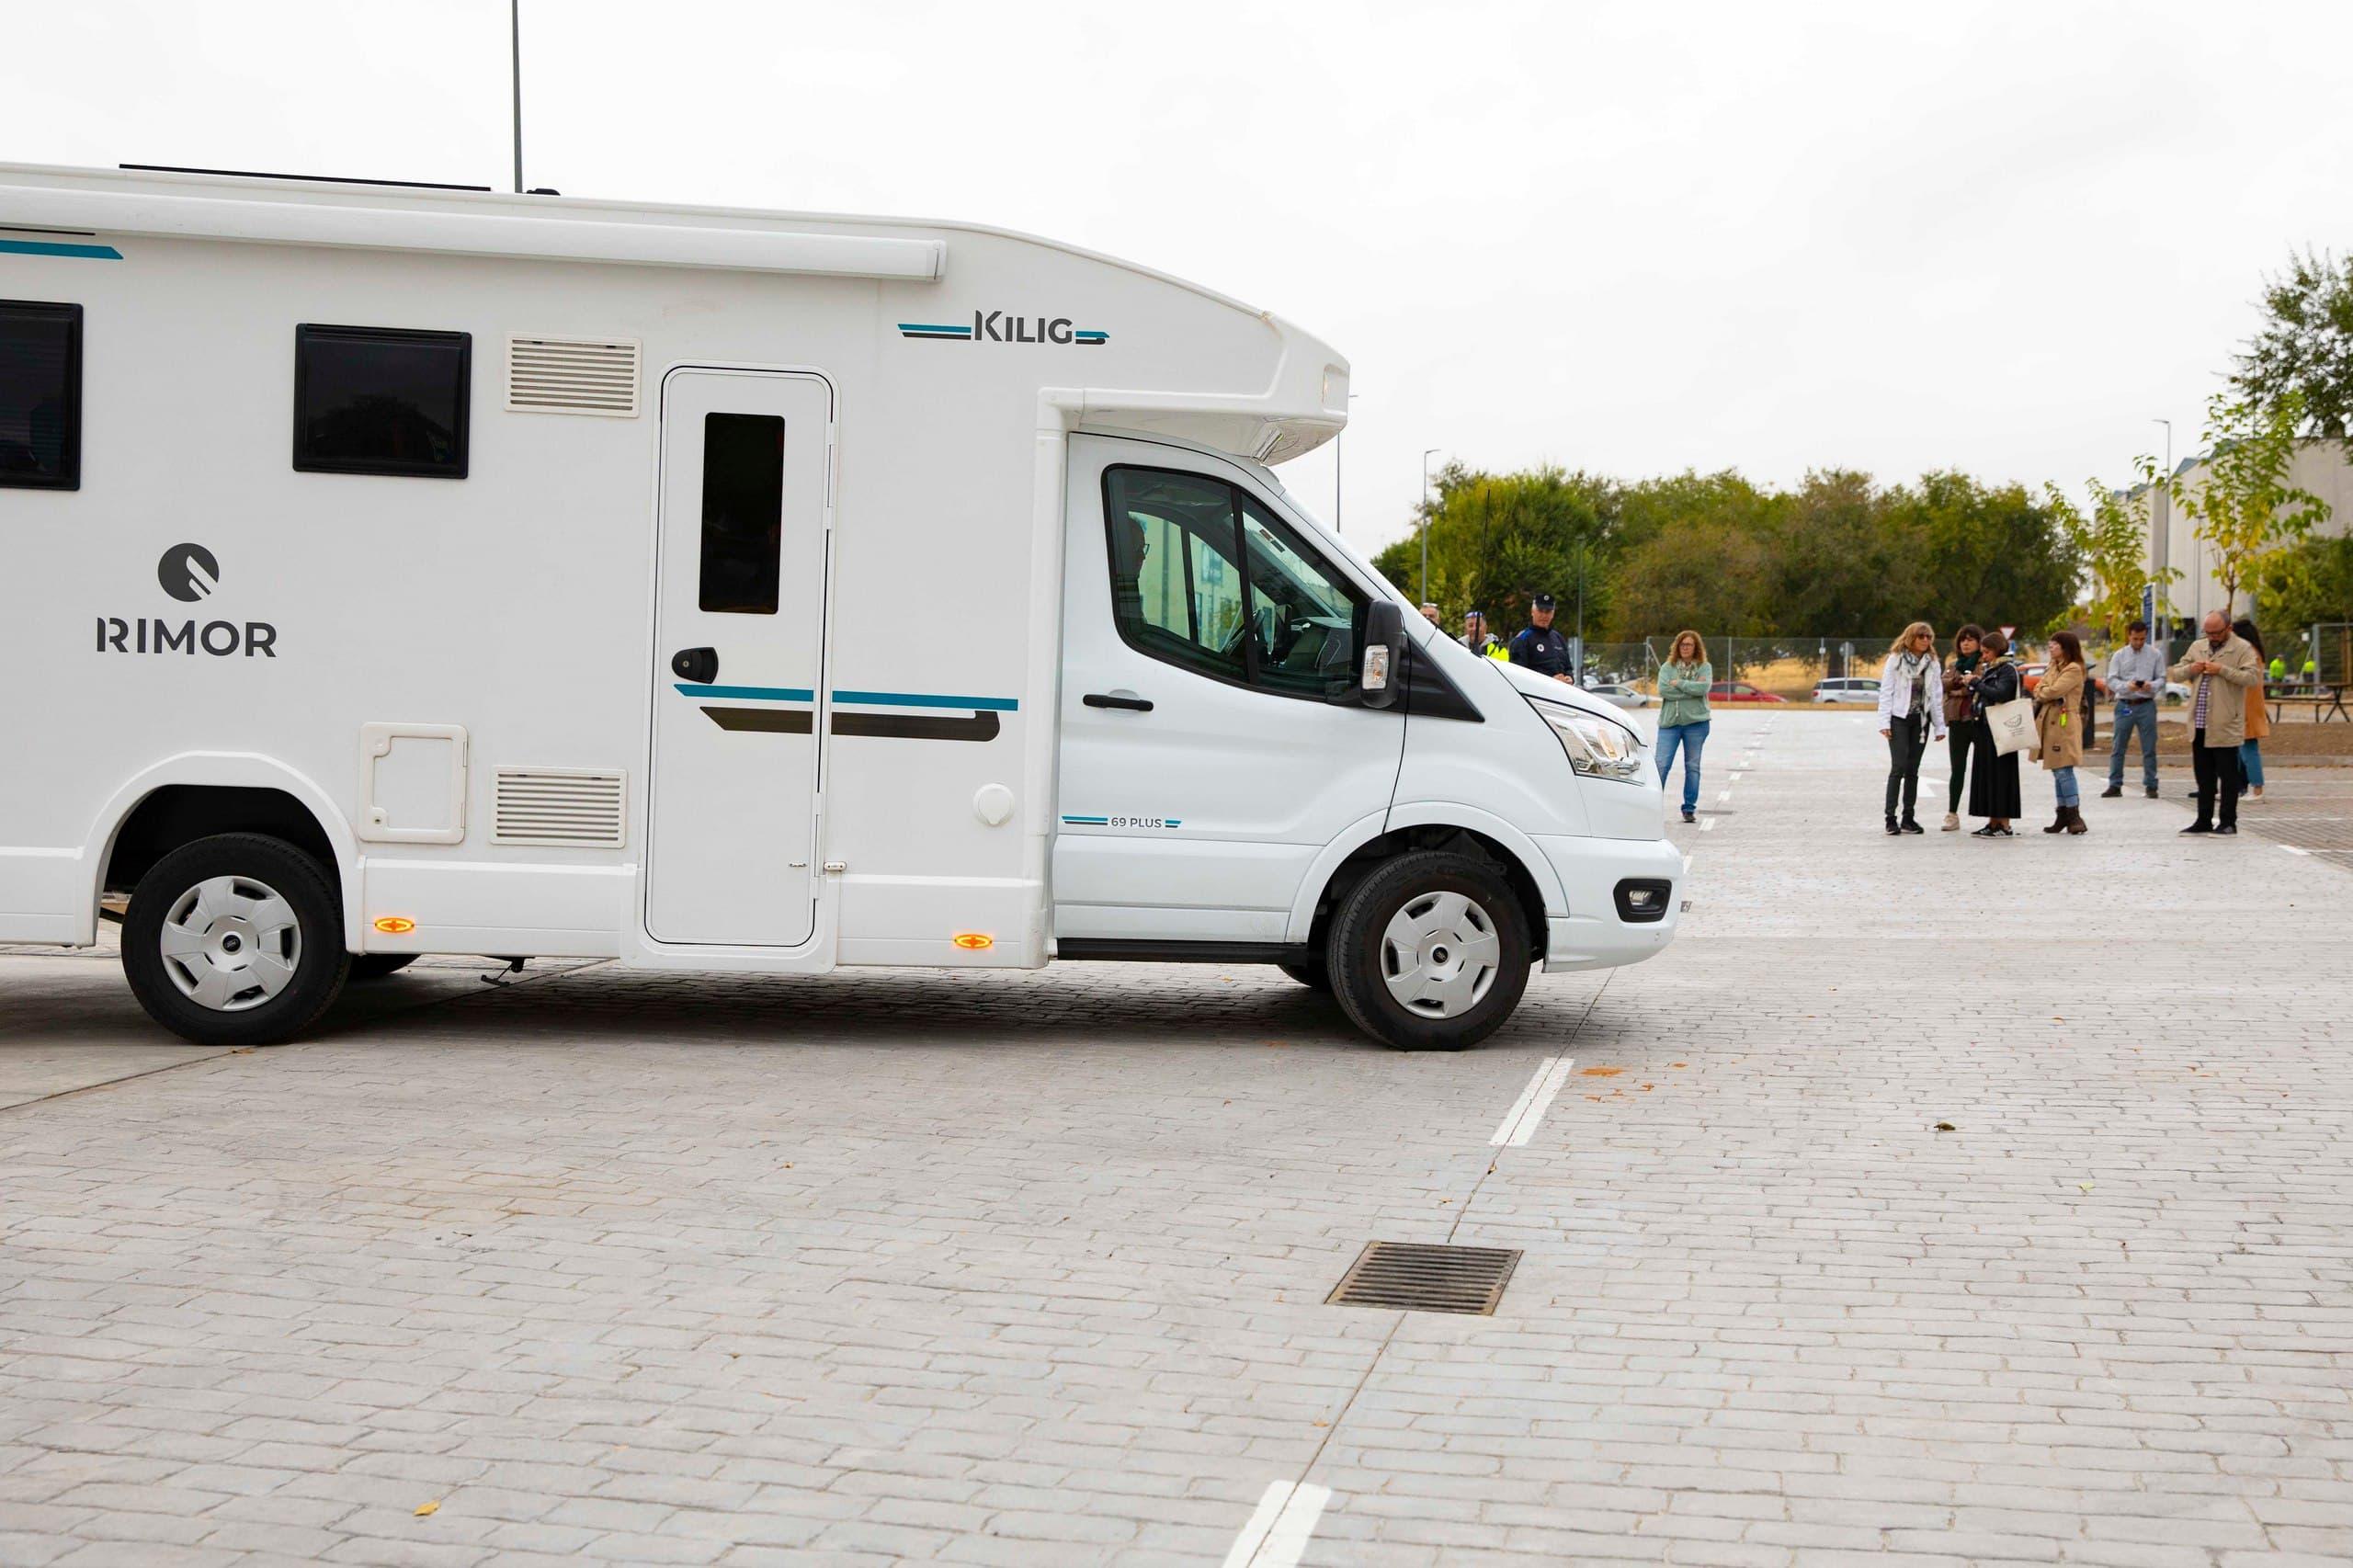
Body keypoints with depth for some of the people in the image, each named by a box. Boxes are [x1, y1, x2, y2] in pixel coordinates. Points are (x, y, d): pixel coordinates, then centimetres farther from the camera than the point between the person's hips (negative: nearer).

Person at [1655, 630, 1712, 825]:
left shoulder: (1705, 667, 5)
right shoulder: (1668, 667, 6)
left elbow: (1704, 688, -14)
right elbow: (1662, 690, -9)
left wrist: (1679, 683, -9)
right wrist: (1691, 688, -11)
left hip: (1696, 722, 0)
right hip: (1669, 722, 0)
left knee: (1692, 767, 6)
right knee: (1661, 765, -7)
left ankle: (1690, 809, 13)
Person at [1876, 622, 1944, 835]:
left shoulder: (1932, 663, 11)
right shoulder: (1896, 659, -1)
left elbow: (1937, 696, 12)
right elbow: (1886, 691, -4)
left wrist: (1939, 726, 7)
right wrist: (1884, 722, -12)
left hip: (1920, 720, 4)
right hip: (1899, 718, -4)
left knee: (1913, 769, 6)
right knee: (1899, 767, -11)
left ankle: (1909, 818, 10)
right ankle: (1891, 818, -9)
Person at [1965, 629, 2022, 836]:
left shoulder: (2008, 670, -7)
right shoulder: (1987, 669, 18)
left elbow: (1999, 693, -21)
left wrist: (1975, 682, -14)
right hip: (1985, 728, 9)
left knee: (2000, 774, -7)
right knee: (1985, 773, 8)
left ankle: (2004, 825, -6)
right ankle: (1993, 821, 12)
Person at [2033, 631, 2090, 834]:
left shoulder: (2074, 669, -9)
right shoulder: (2052, 667, 20)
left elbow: (2054, 691, -16)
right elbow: (2039, 690, 18)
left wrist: (2042, 692, 2)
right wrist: (2043, 693, -3)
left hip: (2064, 724, -9)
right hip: (2048, 722, 9)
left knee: (2064, 771, -12)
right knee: (2057, 772, 10)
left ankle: (2074, 816, -9)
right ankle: (2063, 815, 13)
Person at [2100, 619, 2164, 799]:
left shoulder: (2155, 655, 4)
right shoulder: (2119, 656, 5)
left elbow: (2162, 678, 3)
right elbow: (2111, 680, -1)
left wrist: (2152, 686, -19)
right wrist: (2126, 686, -20)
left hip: (2146, 705, -1)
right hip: (2124, 705, 1)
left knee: (2149, 748, 2)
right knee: (2118, 747, 3)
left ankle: (2150, 786, 9)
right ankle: (2115, 785, 9)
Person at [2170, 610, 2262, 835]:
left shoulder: (2242, 648, -3)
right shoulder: (2197, 648, 15)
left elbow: (2253, 677, -15)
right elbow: (2176, 674, 19)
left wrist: (2222, 670, -19)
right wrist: (2191, 669, -2)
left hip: (2225, 726, -6)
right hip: (2199, 725, 6)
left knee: (2227, 776, 0)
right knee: (2204, 776, 12)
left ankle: (2228, 822, 5)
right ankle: (2204, 820, 19)